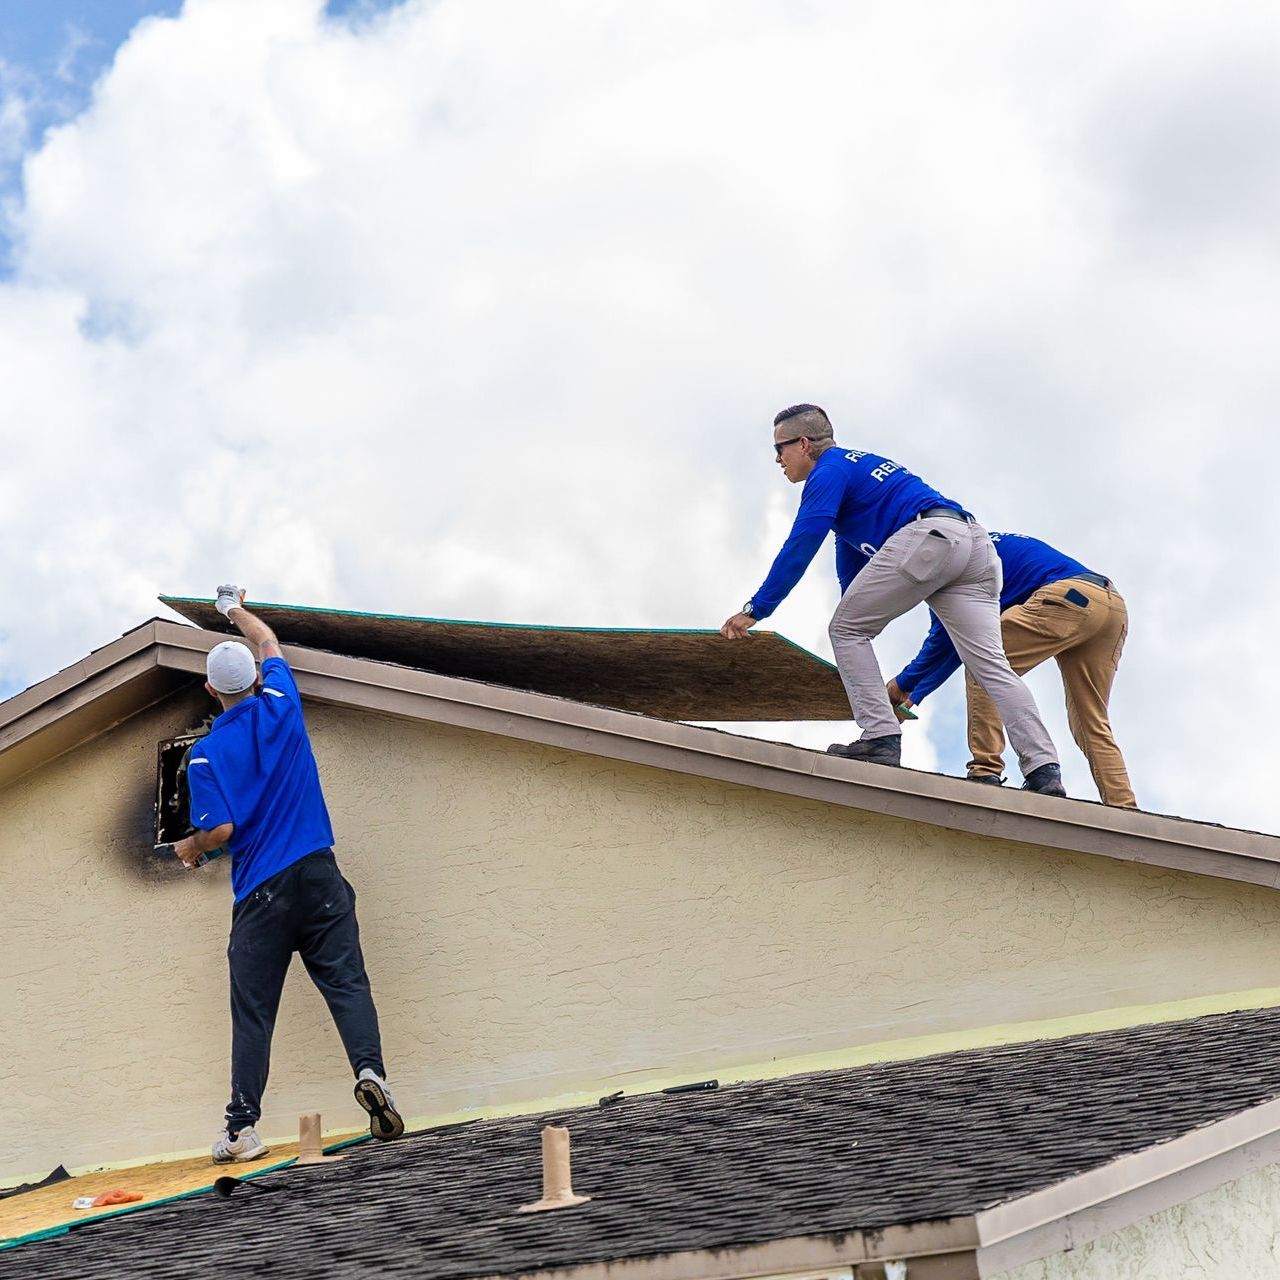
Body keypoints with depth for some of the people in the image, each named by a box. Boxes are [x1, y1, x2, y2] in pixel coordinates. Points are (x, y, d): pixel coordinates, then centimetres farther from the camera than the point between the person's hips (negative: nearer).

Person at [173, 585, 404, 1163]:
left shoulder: (205, 753, -2)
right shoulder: (281, 708, 6)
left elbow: (220, 829, -10)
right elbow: (268, 645, 26)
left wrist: (189, 847, 12)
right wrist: (237, 611, 43)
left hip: (259, 893, -1)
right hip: (318, 876, 2)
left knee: (252, 1013, 3)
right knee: (347, 983, -4)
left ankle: (243, 1127, 2)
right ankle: (370, 1070, -27)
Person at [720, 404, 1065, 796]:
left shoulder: (828, 473, 7)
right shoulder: (859, 466, 36)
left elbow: (800, 546, -5)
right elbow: (851, 568, 44)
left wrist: (756, 609, -5)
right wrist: (857, 615, 51)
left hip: (926, 538, -9)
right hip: (976, 544, 9)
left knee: (845, 630, 4)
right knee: (991, 664, -1)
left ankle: (880, 738, -7)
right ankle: (1044, 771, -14)